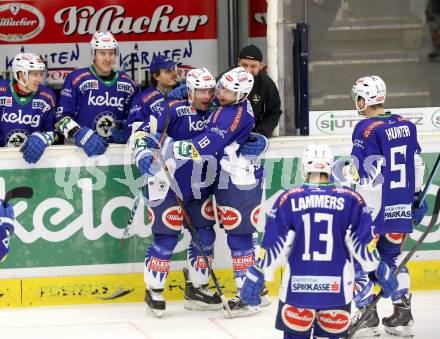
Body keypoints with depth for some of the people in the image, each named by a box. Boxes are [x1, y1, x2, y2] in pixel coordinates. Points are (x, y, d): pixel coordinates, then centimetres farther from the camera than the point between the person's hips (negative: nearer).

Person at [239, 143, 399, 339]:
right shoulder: (350, 199, 0)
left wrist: (255, 278, 6)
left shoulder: (288, 199, -1)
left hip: (297, 288, 0)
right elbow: (363, 242, 1)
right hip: (336, 290, 0)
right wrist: (382, 273, 14)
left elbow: (273, 246, -2)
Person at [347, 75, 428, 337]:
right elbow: (417, 165, 14)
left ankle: (367, 315, -1)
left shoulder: (367, 129, -14)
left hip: (375, 208, -7)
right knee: (393, 256, 17)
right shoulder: (406, 125, 7)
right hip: (402, 207, 7)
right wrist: (417, 198, 24)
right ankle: (403, 315, 14)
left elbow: (366, 176, -17)